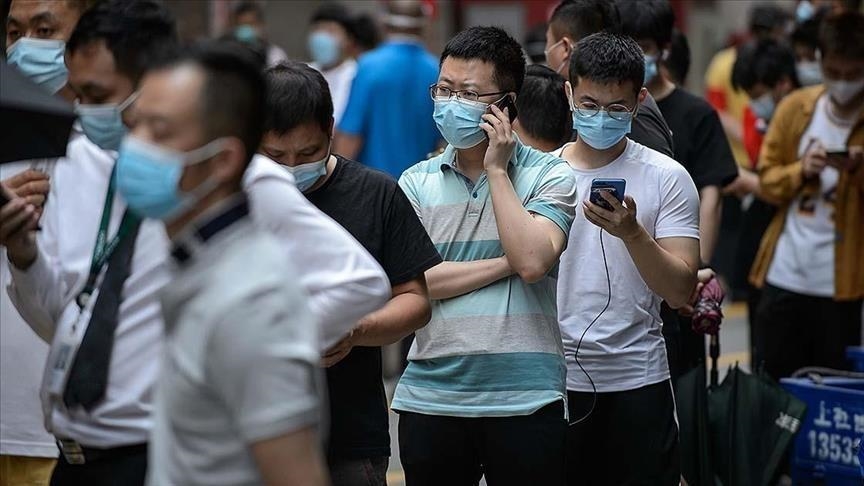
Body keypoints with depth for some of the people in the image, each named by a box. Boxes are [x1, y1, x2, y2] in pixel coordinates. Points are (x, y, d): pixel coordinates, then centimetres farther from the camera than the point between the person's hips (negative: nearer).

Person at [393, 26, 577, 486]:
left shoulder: (548, 175, 1)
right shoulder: (417, 181, 7)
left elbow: (533, 262, -15)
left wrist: (496, 170, -8)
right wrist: (507, 263, -10)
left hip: (524, 399, -2)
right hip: (430, 396, 2)